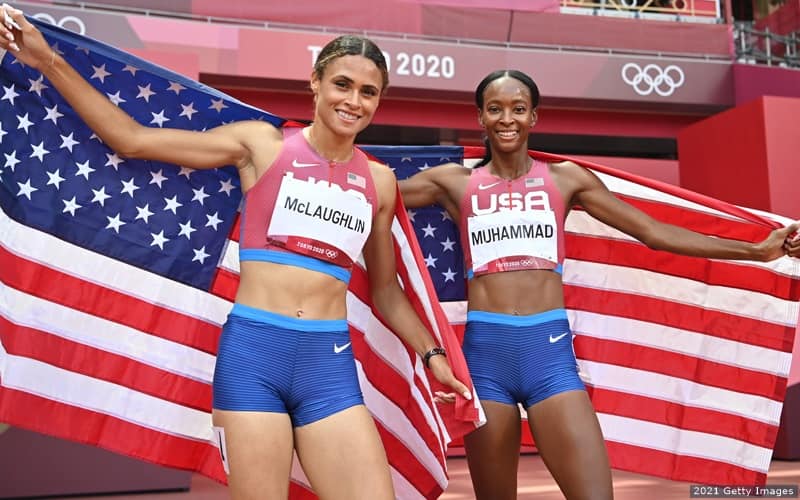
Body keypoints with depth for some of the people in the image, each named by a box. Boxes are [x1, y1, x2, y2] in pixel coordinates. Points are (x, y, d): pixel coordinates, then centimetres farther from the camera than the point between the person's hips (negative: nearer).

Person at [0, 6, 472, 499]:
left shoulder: (379, 181, 10)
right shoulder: (264, 143, 2)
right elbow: (133, 139, 4)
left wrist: (432, 354, 18)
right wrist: (50, 61, 2)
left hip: (330, 364, 3)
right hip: (253, 352, -2)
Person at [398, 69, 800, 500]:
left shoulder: (564, 178, 10)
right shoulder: (455, 182, 8)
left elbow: (654, 232, 12)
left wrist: (757, 250, 10)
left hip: (550, 351, 0)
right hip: (485, 352, 0)